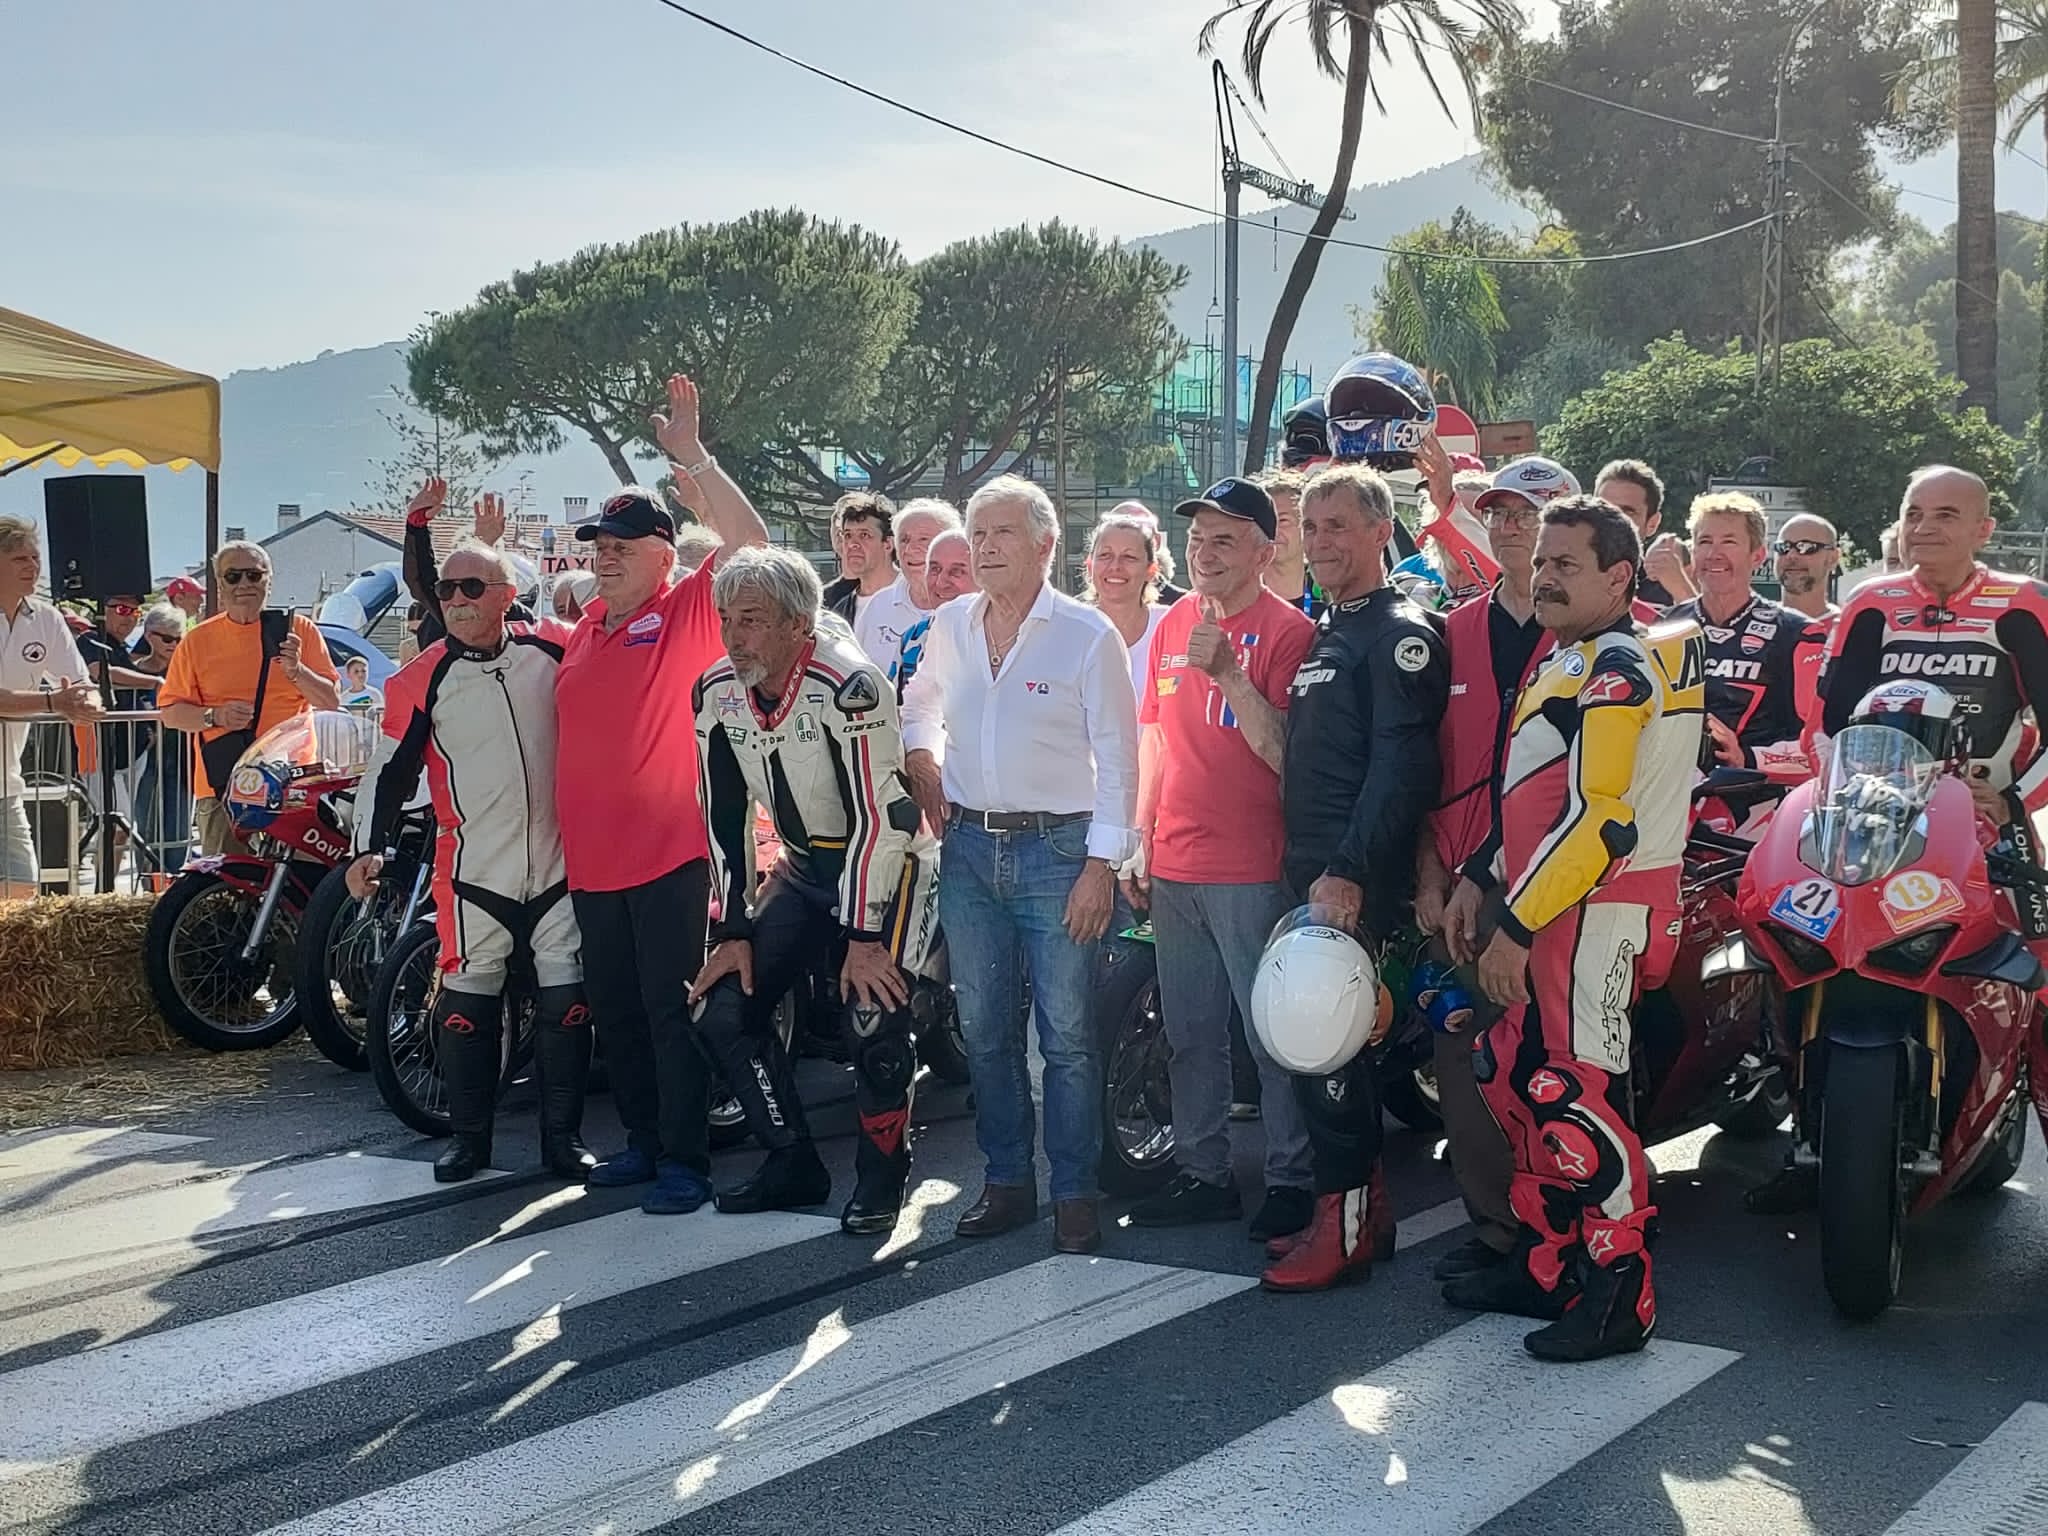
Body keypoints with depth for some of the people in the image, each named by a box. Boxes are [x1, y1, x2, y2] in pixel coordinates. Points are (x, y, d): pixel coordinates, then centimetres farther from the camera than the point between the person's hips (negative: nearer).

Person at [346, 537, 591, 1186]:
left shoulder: (556, 649, 2)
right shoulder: (421, 679, -1)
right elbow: (390, 768, 1)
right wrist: (370, 847, -8)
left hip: (560, 862, 1)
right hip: (474, 874, -1)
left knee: (567, 1003, 5)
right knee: (466, 1007, 4)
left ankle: (563, 1135, 16)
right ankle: (469, 1136, 18)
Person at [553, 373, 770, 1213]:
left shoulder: (690, 611, -5)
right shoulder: (589, 624, 14)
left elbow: (750, 542, -20)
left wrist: (694, 460, -21)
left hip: (669, 854, -7)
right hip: (592, 856, 7)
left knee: (671, 1010, -3)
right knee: (614, 1010, 15)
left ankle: (685, 1159, 5)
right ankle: (643, 1140, 28)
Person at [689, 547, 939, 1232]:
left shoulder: (848, 685, -26)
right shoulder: (717, 692, -5)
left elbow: (877, 817, -25)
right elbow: (724, 818, 1)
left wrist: (864, 936, -24)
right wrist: (734, 931, -1)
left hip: (882, 860, -7)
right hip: (803, 866, 7)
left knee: (873, 1016, -23)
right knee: (723, 1007, -2)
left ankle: (881, 1178, 0)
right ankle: (793, 1164, 13)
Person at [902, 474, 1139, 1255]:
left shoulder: (1088, 634, -7)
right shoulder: (949, 626, 7)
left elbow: (1117, 757, -8)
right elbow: (920, 705, 27)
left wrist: (1103, 862, -12)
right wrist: (921, 760, 7)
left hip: (1058, 849, -5)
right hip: (969, 846, 5)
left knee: (1067, 1033, -1)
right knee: (984, 1028, 10)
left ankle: (1075, 1192, 11)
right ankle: (1006, 1181, 23)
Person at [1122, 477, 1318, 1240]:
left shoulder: (1287, 630, -9)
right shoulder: (1173, 621, 11)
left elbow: (1286, 753, -18)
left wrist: (1227, 673, -25)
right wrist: (1141, 841, 15)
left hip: (1252, 871, -7)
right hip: (1173, 867, 7)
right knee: (1190, 1032, 14)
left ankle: (1292, 1178, 13)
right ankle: (1203, 1173, 25)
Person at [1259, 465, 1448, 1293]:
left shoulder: (1400, 633, -9)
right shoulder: (1326, 633, 20)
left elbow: (1402, 766, -20)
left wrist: (1349, 871, -25)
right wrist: (1304, 864, 18)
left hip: (1357, 883, -9)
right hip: (1314, 874, 9)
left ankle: (1345, 1224, -1)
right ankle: (1361, 1207, 21)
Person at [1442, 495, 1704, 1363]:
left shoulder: (1618, 666, -14)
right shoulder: (1569, 660, 19)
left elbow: (1599, 818, -21)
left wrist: (1517, 924, -20)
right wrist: (1479, 881, 16)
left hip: (1600, 909, -10)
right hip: (1553, 908, 10)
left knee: (1580, 1095, -9)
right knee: (1518, 1078, 14)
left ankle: (1621, 1297, 1)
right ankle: (1545, 1266, 25)